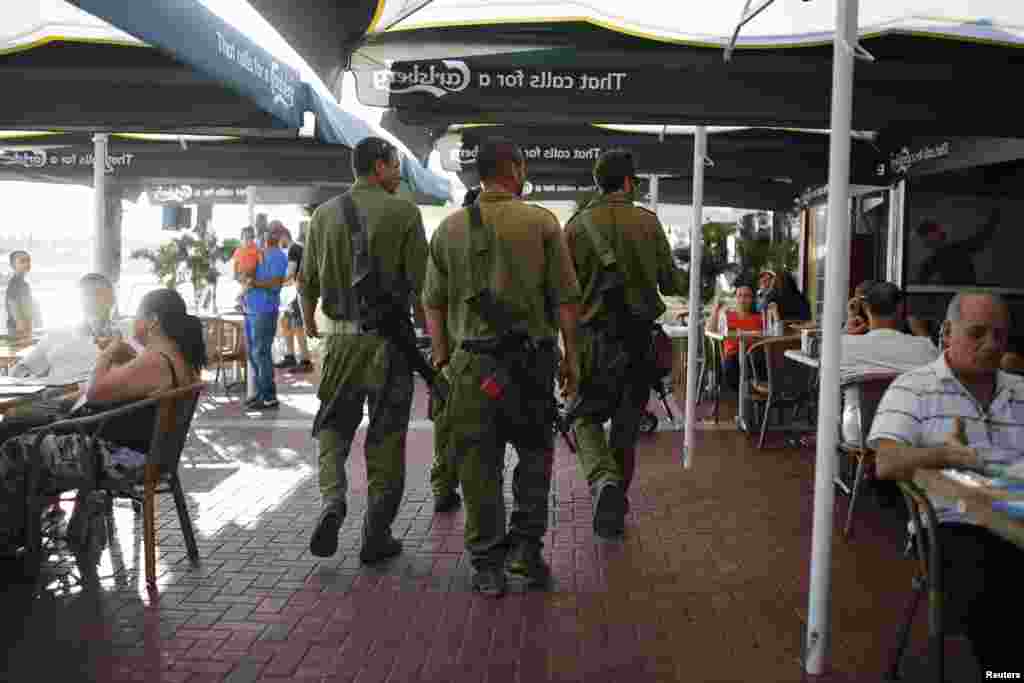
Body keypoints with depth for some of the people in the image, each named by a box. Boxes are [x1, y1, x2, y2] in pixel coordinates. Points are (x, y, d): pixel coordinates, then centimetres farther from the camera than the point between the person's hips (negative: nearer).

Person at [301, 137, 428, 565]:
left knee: (334, 424, 18)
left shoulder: (324, 214, 6)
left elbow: (308, 280, 11)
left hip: (340, 336, 3)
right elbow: (420, 281, -10)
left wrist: (309, 321, 28)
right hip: (390, 337, -3)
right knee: (386, 434, 7)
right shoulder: (403, 212, -6)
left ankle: (332, 500, -6)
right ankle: (376, 537, 13)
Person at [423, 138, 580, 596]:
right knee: (534, 452, 18)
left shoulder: (449, 228, 5)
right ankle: (525, 546, 14)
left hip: (472, 360, 2)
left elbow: (433, 302, 7)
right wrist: (570, 356, 4)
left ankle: (488, 565, 15)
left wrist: (441, 354, 15)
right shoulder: (542, 223, -2)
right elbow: (565, 298, -3)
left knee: (479, 464, 9)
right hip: (531, 357, -1)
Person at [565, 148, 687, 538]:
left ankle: (604, 481, -15)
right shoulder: (648, 222, -1)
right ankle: (615, 510, 23)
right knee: (627, 425, 14)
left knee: (586, 418, 12)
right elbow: (670, 282, 3)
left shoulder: (577, 225, -3)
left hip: (593, 337, -1)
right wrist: (689, 284, 25)